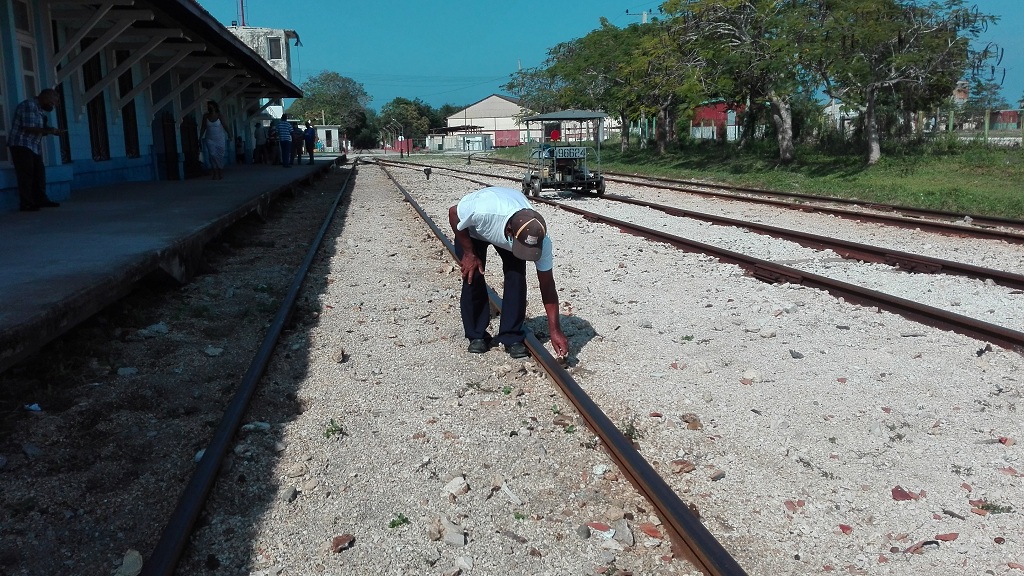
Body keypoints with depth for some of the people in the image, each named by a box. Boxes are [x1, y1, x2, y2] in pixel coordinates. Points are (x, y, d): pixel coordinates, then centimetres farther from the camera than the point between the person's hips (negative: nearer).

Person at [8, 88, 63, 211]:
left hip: (34, 146, 9)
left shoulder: (40, 109, 15)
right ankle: (27, 204, -9)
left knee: (39, 174, 8)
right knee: (26, 175, -10)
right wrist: (49, 130, -15)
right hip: (21, 145, -9)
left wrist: (50, 131, 0)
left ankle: (41, 200, 13)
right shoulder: (29, 105, -13)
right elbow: (28, 128, -21)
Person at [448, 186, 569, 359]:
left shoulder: (539, 238, -37)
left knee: (516, 277, -17)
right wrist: (469, 253, -20)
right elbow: (453, 213, -23)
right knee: (472, 277, -15)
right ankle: (476, 336, 4)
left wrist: (555, 331, -28)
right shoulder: (483, 210, -47)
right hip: (472, 228, -1)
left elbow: (547, 286, -26)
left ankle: (512, 337, -1)